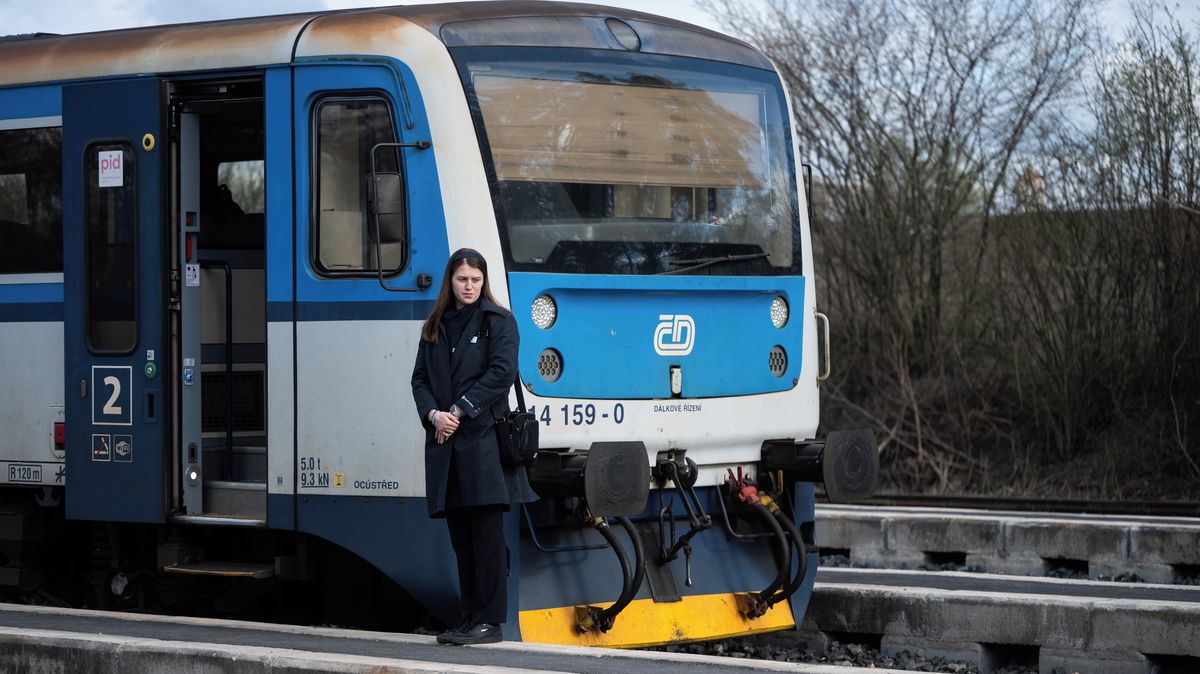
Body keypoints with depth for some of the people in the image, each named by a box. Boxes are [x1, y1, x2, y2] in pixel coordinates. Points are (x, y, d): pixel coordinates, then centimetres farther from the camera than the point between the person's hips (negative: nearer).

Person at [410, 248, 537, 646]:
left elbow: (502, 372, -9)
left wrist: (459, 410, -12)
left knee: (486, 534, -6)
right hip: (445, 442, 6)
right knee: (460, 536, 7)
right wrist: (434, 414, -6)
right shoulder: (435, 327, 17)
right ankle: (470, 618, 12)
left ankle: (489, 621, -4)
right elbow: (420, 378, 13)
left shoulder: (498, 321, 2)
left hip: (483, 439, -5)